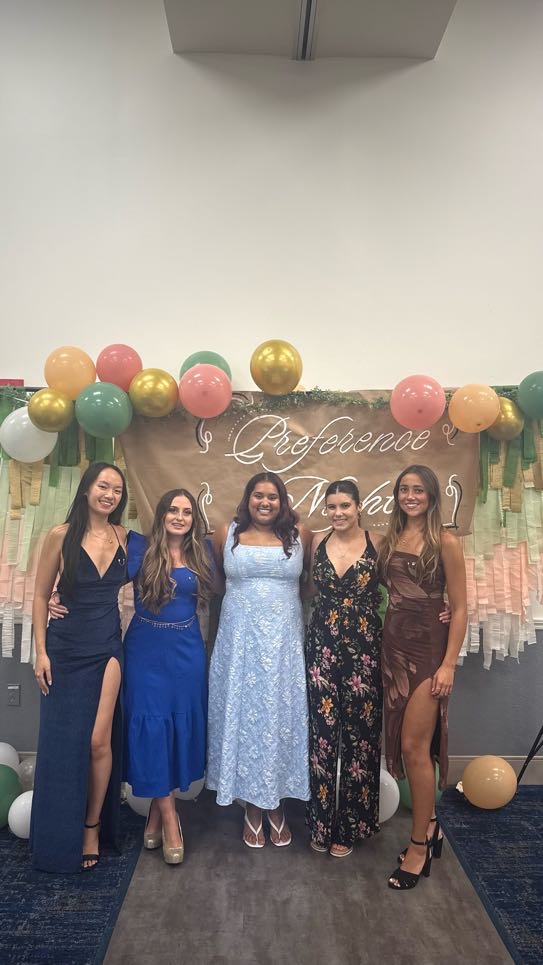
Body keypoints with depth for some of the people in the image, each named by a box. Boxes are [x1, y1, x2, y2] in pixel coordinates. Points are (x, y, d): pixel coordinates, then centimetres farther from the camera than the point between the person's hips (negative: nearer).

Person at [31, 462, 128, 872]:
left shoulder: (123, 536, 0)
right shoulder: (61, 535, -7)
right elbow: (41, 596, -2)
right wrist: (41, 652, -5)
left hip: (108, 648, 1)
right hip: (65, 649, -1)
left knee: (99, 740, 0)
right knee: (62, 742, 9)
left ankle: (92, 827, 23)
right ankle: (62, 838, 29)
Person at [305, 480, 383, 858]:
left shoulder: (377, 544, -4)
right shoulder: (317, 542, 4)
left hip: (364, 647, -2)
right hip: (322, 645, 2)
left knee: (359, 733, 6)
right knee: (322, 732, 6)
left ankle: (349, 826, 25)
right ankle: (321, 823, 25)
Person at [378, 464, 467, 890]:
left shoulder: (445, 542, -7)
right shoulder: (390, 540, 9)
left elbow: (460, 609, -8)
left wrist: (449, 664, -13)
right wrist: (386, 644, 3)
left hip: (427, 648, -5)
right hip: (394, 646, 6)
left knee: (414, 747, -3)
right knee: (403, 743, 13)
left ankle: (419, 844, 15)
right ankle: (428, 825, 32)